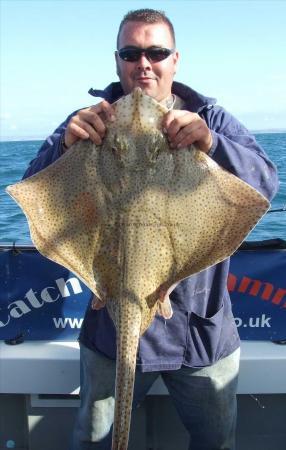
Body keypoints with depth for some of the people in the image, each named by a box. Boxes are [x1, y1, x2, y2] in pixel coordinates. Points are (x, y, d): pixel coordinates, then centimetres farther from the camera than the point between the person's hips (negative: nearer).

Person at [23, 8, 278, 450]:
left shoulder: (210, 119, 0)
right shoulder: (91, 121, -2)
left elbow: (266, 184, -14)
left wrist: (213, 144, -33)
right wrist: (66, 145, -32)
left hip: (202, 327, 1)